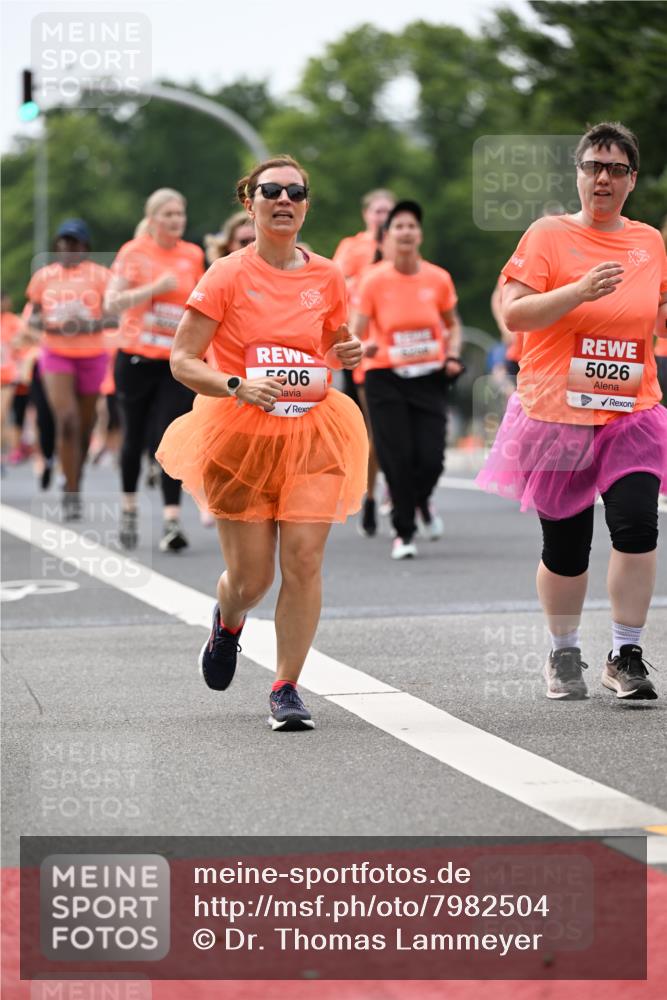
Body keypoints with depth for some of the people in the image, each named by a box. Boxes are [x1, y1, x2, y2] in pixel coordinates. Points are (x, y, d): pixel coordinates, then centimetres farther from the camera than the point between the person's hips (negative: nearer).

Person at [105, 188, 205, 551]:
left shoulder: (193, 256, 7)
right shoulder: (133, 252, -3)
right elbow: (112, 301, -13)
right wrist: (155, 287, -22)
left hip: (178, 362, 1)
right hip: (136, 358, -1)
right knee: (135, 437, 10)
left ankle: (171, 521, -17)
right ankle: (129, 510, 30)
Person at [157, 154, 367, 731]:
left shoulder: (327, 278, 5)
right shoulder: (228, 276, -6)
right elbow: (182, 361, -7)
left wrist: (348, 354, -1)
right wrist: (238, 386, -24)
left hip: (313, 432, 2)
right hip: (241, 434, -2)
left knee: (304, 560, -11)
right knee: (252, 578, 2)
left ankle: (287, 688, 2)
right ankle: (228, 622, 40)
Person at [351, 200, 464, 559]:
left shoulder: (439, 279, 0)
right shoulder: (374, 280, -6)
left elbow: (452, 324, 16)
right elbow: (357, 331, -7)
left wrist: (453, 357, -1)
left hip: (430, 378, 1)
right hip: (386, 378, -1)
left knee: (431, 458, -7)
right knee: (397, 458, -8)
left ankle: (422, 502, 30)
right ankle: (403, 532, 12)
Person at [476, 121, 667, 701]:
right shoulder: (549, 235, -2)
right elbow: (514, 314, -11)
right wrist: (580, 291, -21)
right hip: (557, 414, -2)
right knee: (565, 545, 5)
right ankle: (565, 655, 27)